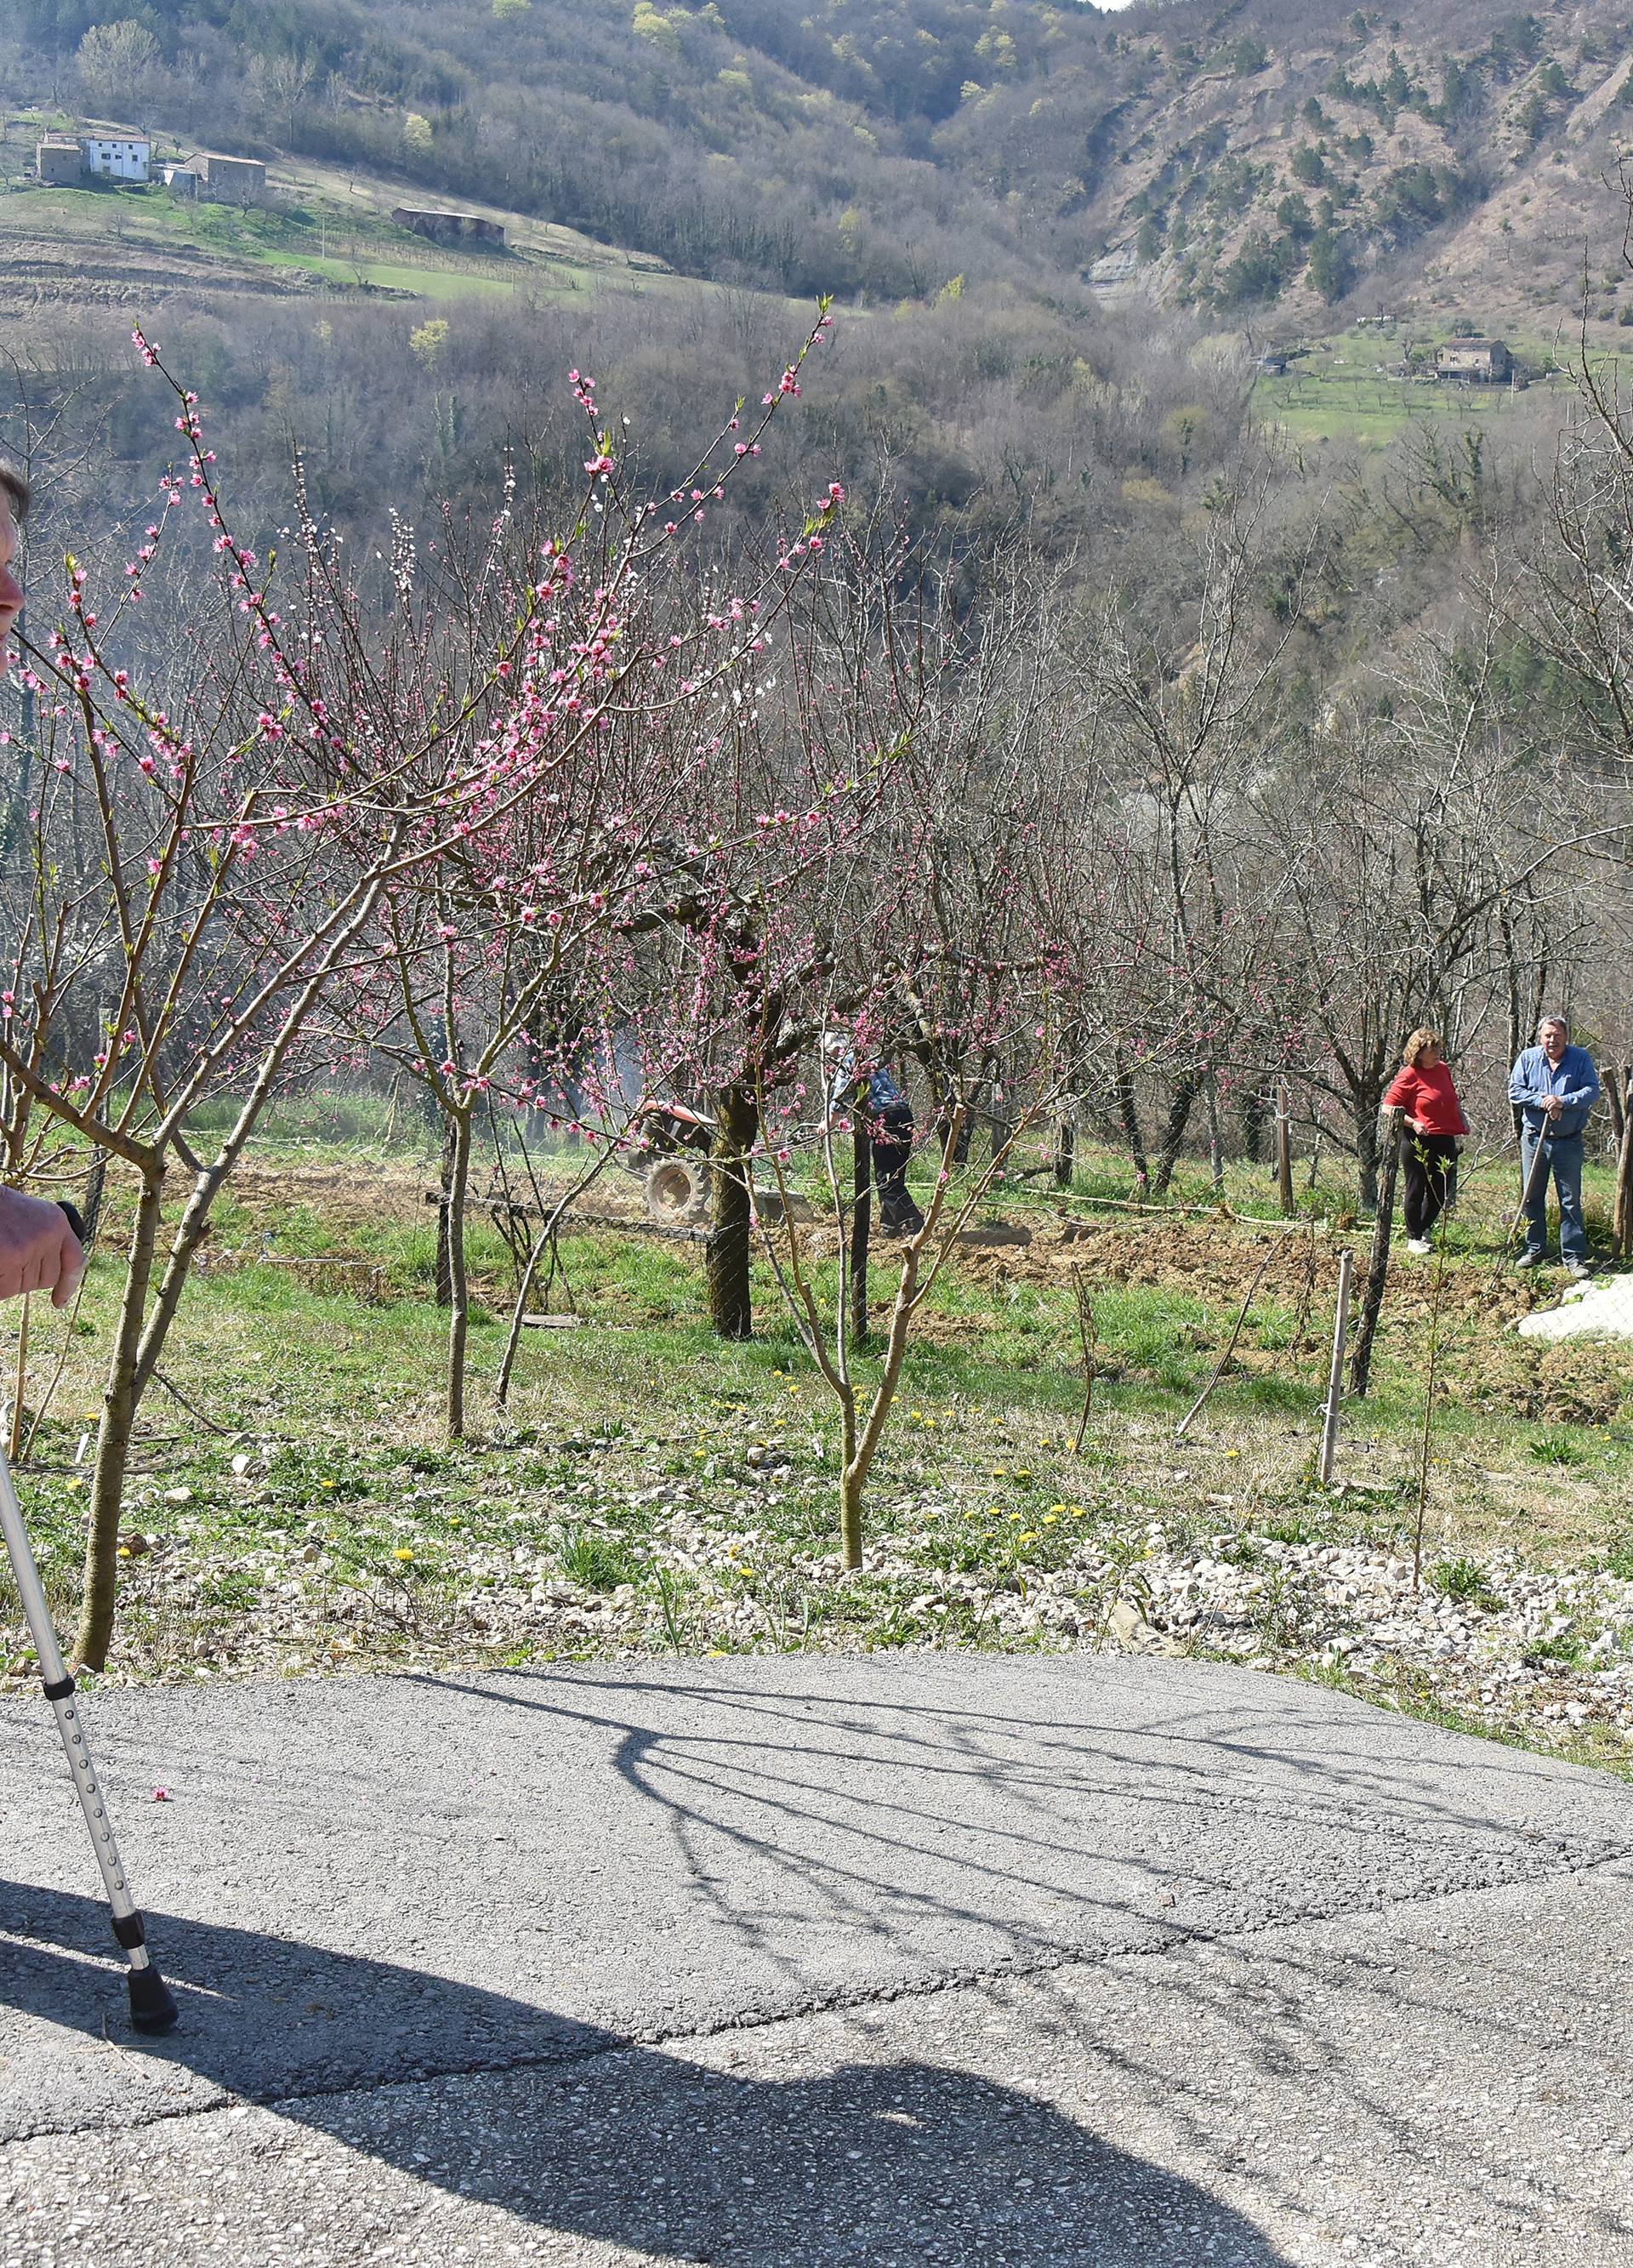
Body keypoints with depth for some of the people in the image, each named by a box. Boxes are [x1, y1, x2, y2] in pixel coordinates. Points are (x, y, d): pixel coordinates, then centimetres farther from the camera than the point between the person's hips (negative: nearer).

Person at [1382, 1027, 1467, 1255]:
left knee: (1442, 1193, 9)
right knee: (1417, 1191, 3)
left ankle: (1424, 1229, 32)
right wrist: (1413, 1123, -22)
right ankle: (1414, 1238, 17)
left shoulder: (1443, 1069, 11)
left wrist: (1462, 1120, 13)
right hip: (1418, 1141, -6)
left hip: (1445, 1140, 6)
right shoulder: (1408, 1075, -10)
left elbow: (1453, 1099, 27)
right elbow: (1388, 1108, -12)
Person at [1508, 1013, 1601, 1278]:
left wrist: (1563, 1101, -22)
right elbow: (1514, 1091, -1)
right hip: (1534, 1139, 2)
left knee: (1571, 1200, -1)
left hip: (1569, 1141, -2)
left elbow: (1592, 1091, -9)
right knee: (1532, 1197, 9)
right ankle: (1535, 1250, 21)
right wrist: (1541, 1100, -17)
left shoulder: (1581, 1059, -2)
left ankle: (1574, 1257, 1)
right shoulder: (1528, 1058, 3)